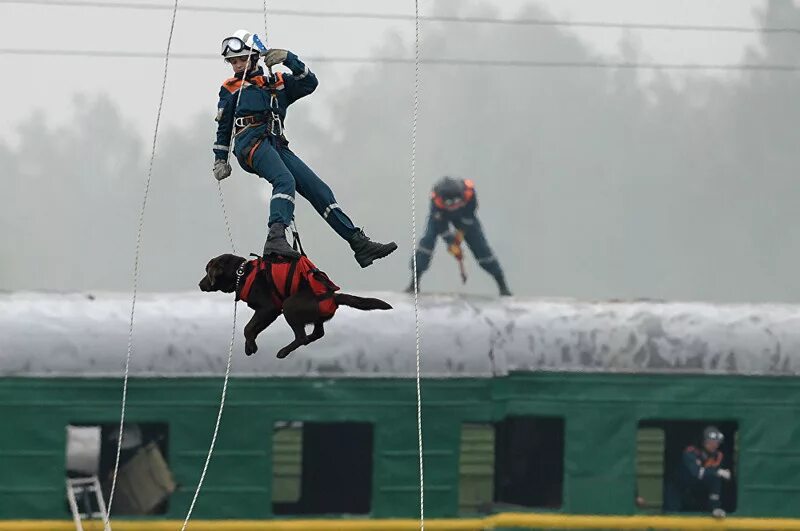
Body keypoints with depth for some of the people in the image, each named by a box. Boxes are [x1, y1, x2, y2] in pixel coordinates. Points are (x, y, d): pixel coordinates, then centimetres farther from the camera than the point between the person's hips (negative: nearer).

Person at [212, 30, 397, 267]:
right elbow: (223, 127, 22)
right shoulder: (230, 89, 20)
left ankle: (360, 245, -3)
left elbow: (309, 83, 13)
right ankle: (276, 237, -56)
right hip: (251, 143, -5)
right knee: (285, 180, -34)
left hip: (277, 145, 5)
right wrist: (220, 160, 16)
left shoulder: (277, 83, 26)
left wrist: (288, 59, 1)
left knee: (319, 189, -2)